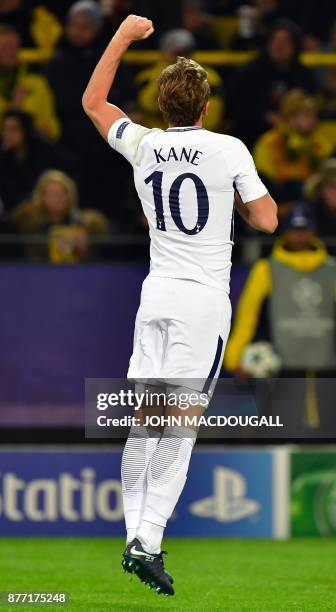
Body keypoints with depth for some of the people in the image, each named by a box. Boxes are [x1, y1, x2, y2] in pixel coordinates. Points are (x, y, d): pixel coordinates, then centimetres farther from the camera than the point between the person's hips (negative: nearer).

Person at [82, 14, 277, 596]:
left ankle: (134, 537, 2)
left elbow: (92, 101, 21)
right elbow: (267, 220, -2)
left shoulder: (143, 146, 4)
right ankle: (150, 542, -17)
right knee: (180, 426, -8)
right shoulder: (228, 150, -7)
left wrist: (123, 35, 27)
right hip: (204, 297, -4)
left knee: (144, 423, 7)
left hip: (156, 292, 4)